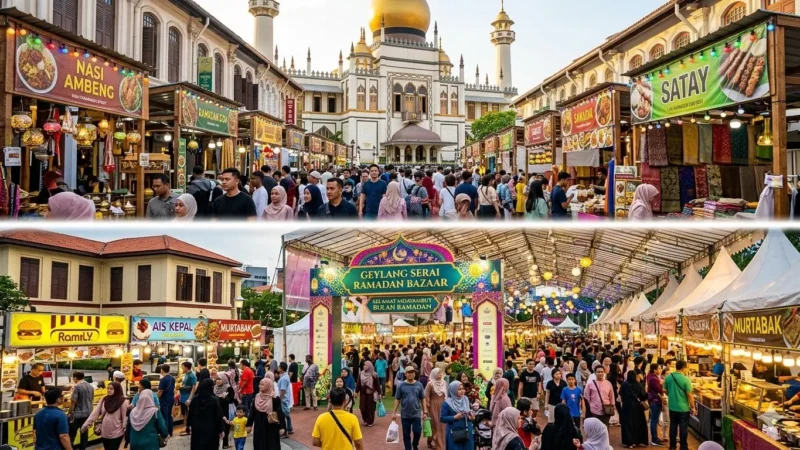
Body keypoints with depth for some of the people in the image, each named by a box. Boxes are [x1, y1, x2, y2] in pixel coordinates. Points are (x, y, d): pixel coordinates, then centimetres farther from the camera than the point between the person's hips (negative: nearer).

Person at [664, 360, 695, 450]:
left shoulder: (668, 377, -2)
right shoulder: (686, 379, -17)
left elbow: (666, 391, 9)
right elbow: (689, 395, -16)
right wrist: (693, 407, -5)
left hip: (672, 407, 4)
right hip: (683, 408, -4)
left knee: (673, 426, 14)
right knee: (683, 428, 6)